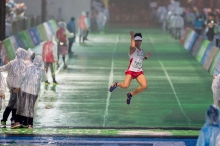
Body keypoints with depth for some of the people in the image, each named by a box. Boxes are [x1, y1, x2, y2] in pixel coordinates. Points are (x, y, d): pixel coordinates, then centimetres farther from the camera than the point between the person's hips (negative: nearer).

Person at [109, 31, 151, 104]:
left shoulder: (141, 50, 16)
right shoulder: (133, 49, -8)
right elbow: (132, 46, -34)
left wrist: (146, 57, 16)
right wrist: (132, 36, -27)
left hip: (139, 71, 6)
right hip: (131, 70, -6)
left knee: (145, 86, -16)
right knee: (125, 86, -24)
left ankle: (130, 94, 8)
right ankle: (116, 84, 15)